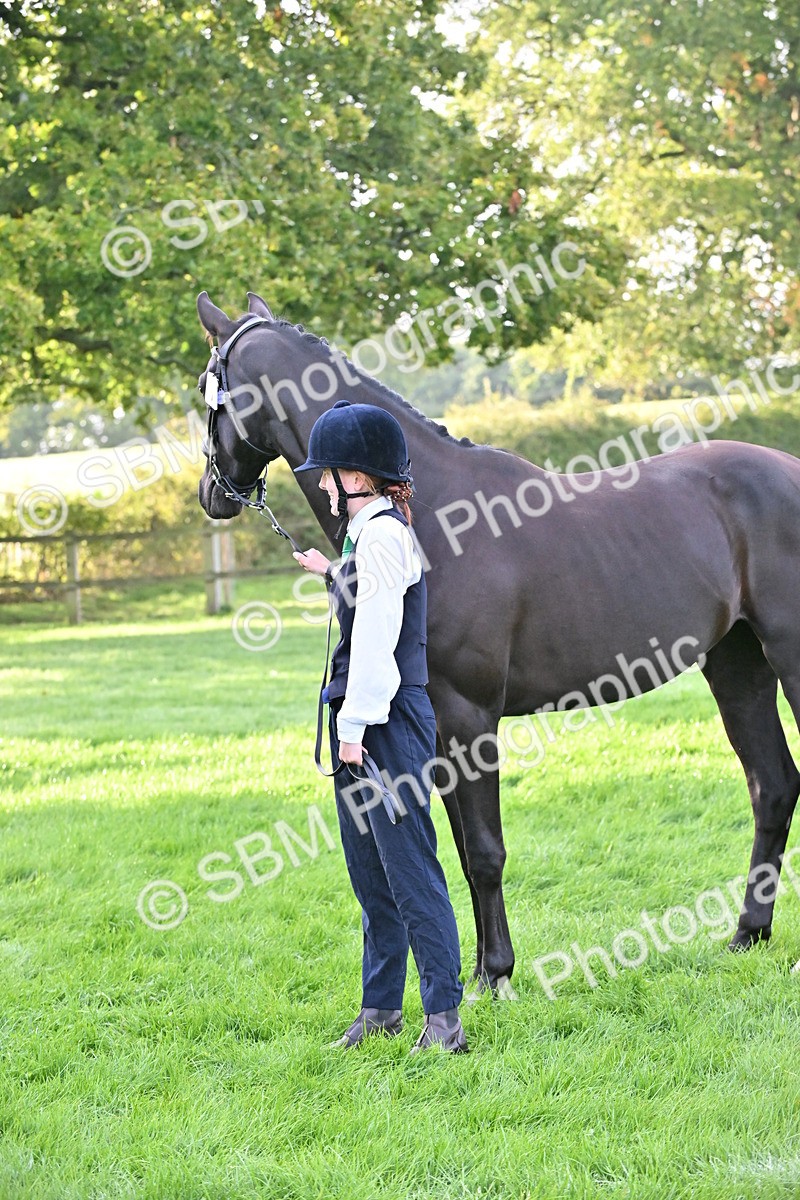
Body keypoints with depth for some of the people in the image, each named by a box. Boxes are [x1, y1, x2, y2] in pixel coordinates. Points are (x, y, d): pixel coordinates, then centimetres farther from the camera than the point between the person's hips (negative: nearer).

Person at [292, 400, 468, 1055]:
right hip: (365, 723, 11)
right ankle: (382, 1007, 24)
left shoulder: (381, 534, -16)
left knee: (410, 871, -9)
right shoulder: (371, 531, 15)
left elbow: (375, 637, -20)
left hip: (387, 724, -11)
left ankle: (444, 1018, -8)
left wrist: (356, 723, -19)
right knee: (369, 872, 16)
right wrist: (332, 572, 34)